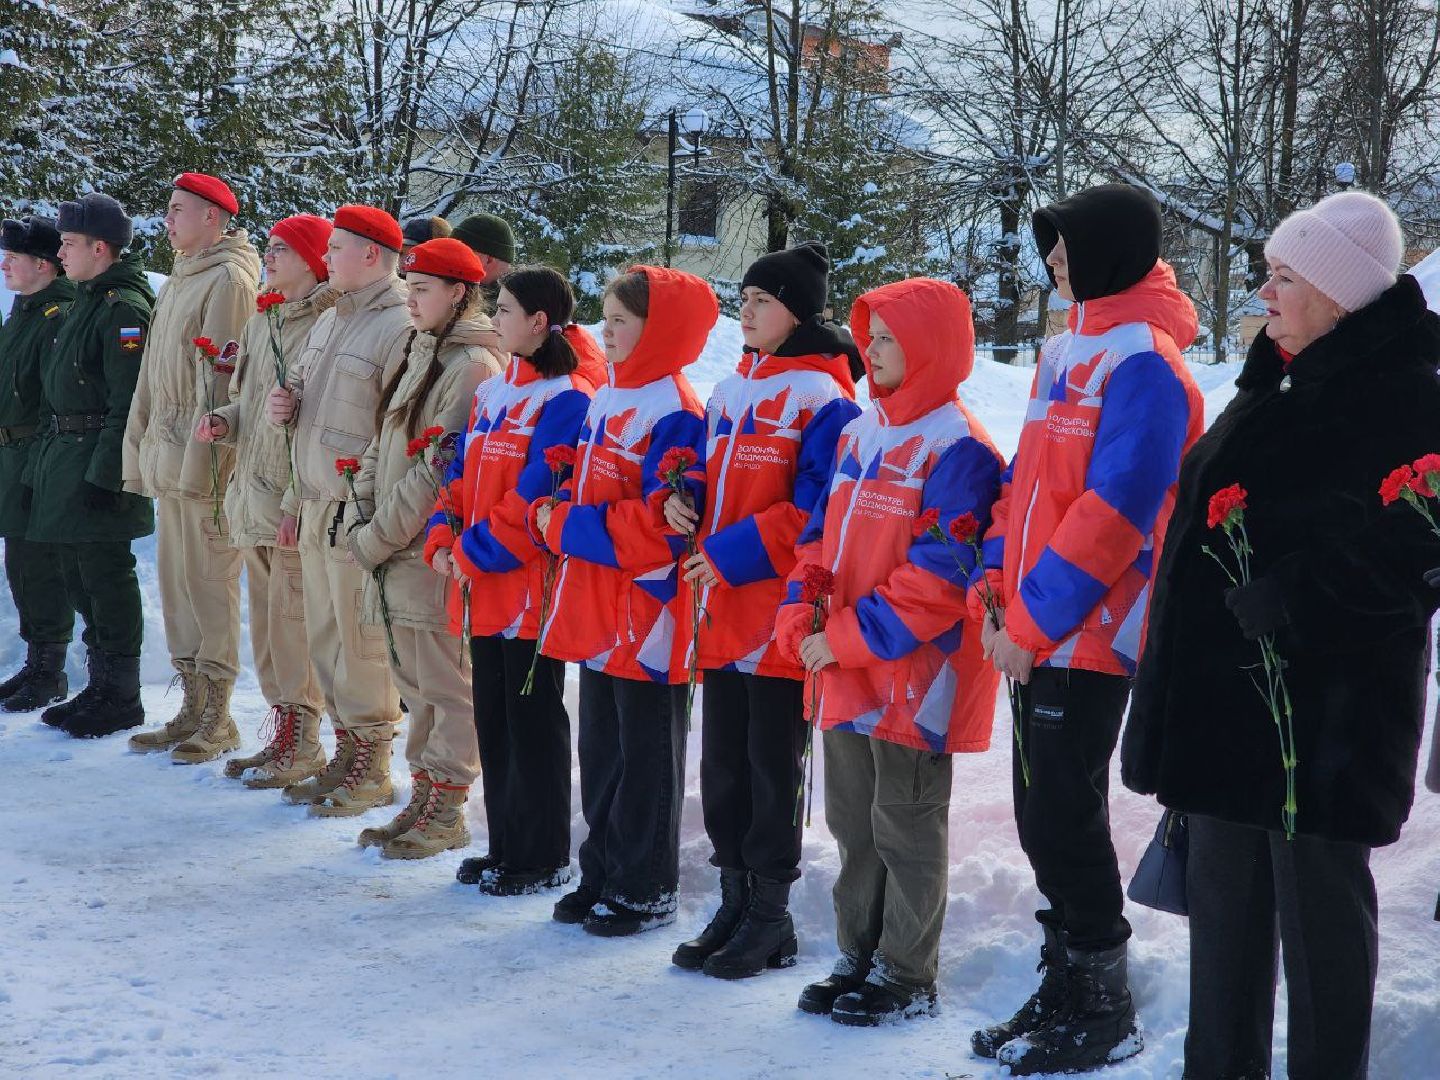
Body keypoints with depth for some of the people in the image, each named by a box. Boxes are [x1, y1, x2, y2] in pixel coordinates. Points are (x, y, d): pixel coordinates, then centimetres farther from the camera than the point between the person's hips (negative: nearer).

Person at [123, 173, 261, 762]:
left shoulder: (229, 279, -9)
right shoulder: (177, 283, 20)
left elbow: (220, 381, -16)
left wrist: (200, 462, -19)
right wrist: (141, 454, 18)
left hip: (205, 458, -9)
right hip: (168, 458, 9)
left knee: (208, 582, -4)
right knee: (175, 583, 11)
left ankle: (216, 718, 4)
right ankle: (193, 708, 19)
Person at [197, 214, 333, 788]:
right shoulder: (261, 322, 14)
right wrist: (223, 421, 3)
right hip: (254, 494, 9)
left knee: (292, 623, -4)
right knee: (266, 623, 14)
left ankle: (302, 745, 7)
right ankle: (282, 733, 26)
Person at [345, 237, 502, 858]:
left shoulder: (473, 366, -13)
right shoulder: (420, 356, 16)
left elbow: (438, 470, -18)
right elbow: (381, 445, 16)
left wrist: (377, 539, -14)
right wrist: (361, 516, 2)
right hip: (395, 551, 9)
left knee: (447, 686, 0)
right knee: (416, 682, 15)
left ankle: (447, 812, 8)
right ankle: (422, 798, 24)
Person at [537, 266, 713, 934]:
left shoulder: (673, 414, -17)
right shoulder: (605, 402, 11)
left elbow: (659, 528, -24)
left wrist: (565, 526, -16)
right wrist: (553, 511, 0)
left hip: (647, 620, -9)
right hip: (596, 615, 9)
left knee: (646, 760, 4)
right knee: (600, 751, 17)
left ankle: (646, 893, 15)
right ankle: (602, 878, 28)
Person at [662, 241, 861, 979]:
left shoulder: (823, 399, -10)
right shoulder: (730, 394, 14)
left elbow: (817, 510, -17)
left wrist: (734, 551, -19)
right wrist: (683, 500, 1)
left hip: (781, 612, -8)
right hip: (722, 611, 8)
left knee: (773, 765, 1)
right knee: (722, 762, 12)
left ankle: (771, 914, 13)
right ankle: (735, 904, 23)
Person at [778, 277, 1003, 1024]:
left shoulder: (956, 447, -15)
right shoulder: (859, 434, 11)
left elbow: (938, 576, -21)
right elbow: (822, 536, 15)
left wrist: (851, 637, -20)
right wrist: (802, 621, 0)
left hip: (914, 675, -8)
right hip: (843, 672, 8)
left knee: (905, 826, 3)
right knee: (854, 822, 16)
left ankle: (907, 976, 14)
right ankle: (859, 958, 28)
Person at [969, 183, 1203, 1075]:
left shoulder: (1144, 364, -14)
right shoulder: (1065, 353, 14)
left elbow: (1114, 511, -21)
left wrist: (1032, 622, -19)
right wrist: (998, 589, 6)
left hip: (1088, 636, -8)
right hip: (1037, 633, 8)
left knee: (1065, 820, -3)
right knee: (1042, 819, 13)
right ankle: (1066, 990, 25)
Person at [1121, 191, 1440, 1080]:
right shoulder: (1279, 386, 16)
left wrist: (1292, 604, -27)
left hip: (1322, 706, -9)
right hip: (1227, 692, 9)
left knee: (1318, 899, 2)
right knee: (1225, 893, 16)